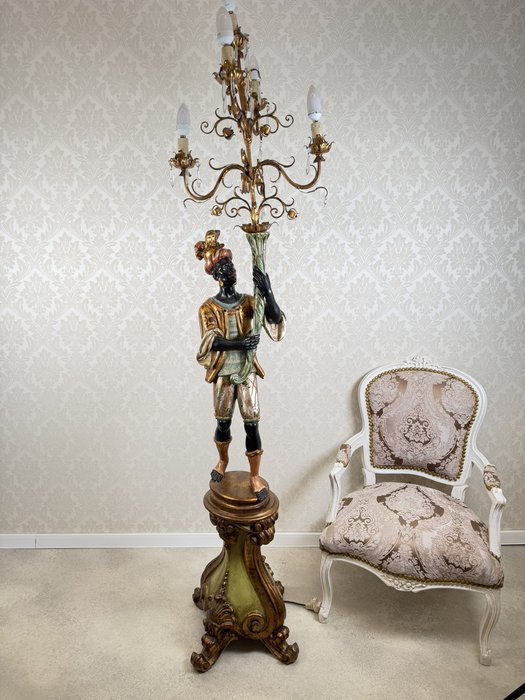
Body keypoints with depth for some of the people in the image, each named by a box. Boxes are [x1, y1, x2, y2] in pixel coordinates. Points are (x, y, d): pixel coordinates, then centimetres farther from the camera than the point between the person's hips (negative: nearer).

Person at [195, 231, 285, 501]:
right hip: (223, 374, -1)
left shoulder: (248, 301, -1)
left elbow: (275, 320, -16)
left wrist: (267, 292, -30)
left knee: (252, 424, 2)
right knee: (223, 422, 14)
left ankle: (255, 476, 18)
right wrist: (240, 343, -34)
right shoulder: (208, 307, -6)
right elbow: (211, 342, -18)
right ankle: (223, 460, 44)